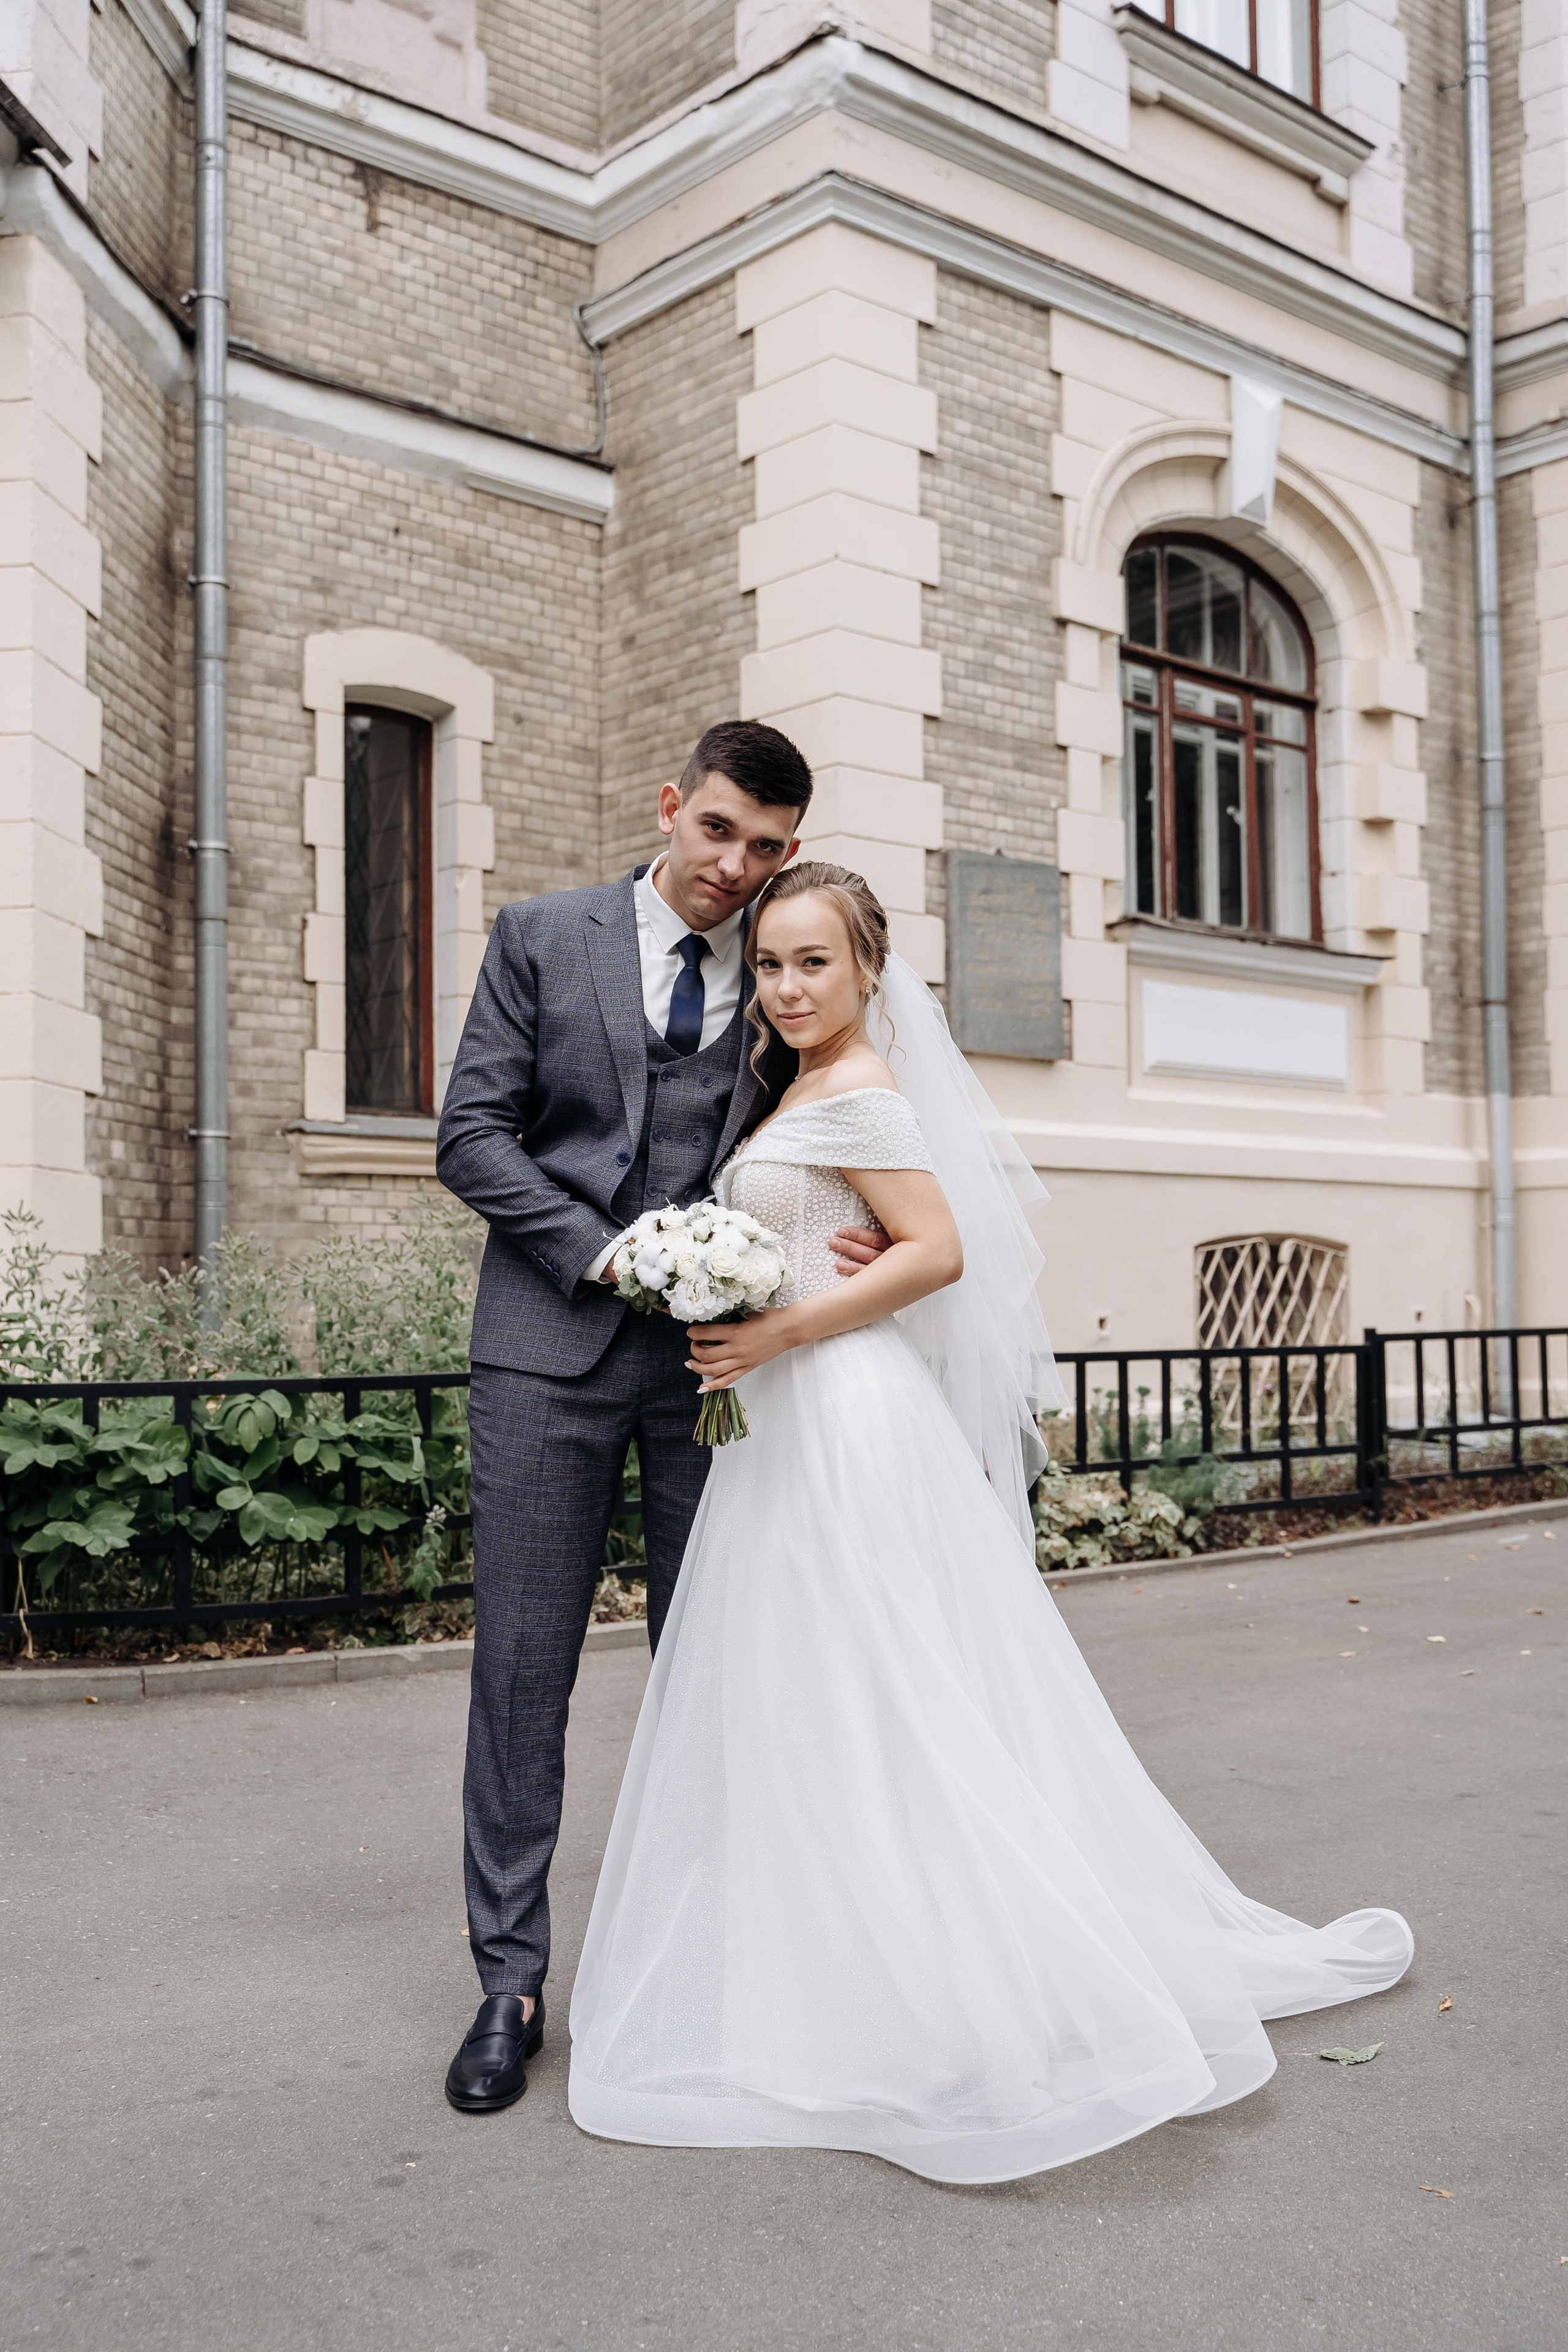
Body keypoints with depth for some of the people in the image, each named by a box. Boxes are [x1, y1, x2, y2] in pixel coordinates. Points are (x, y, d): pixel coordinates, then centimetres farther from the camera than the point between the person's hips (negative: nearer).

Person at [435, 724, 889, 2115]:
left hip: (714, 1349, 2)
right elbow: (474, 1133, -1)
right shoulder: (543, 938, 4)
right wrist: (604, 1254, -11)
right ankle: (511, 1976, 12)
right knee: (524, 1663, 1)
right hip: (554, 1343, -1)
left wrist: (857, 1246, -9)